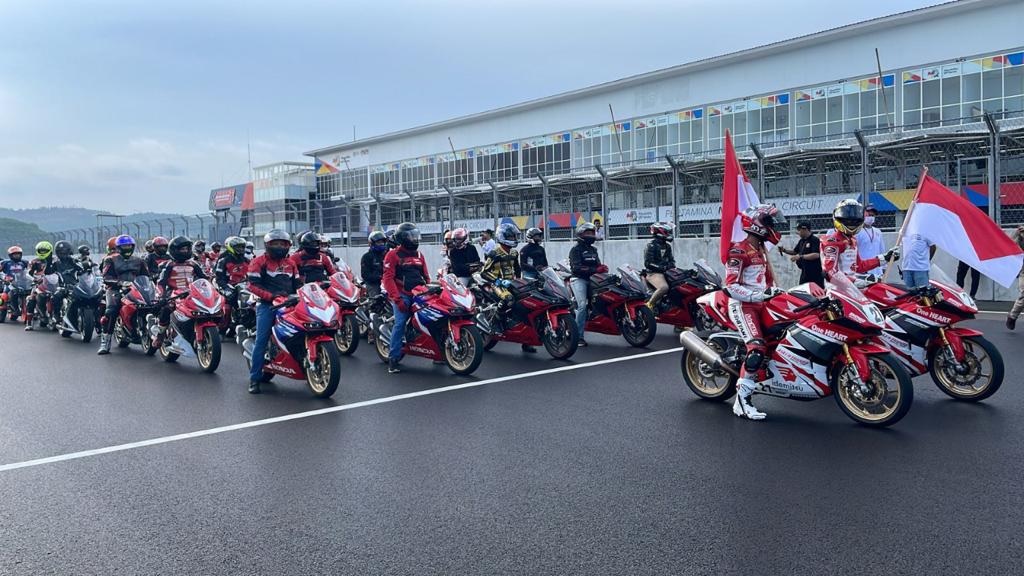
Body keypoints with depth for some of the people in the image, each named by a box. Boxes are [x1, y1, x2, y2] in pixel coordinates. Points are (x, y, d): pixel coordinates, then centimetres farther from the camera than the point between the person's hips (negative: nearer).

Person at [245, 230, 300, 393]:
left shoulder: (290, 263, 19)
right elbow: (253, 285, -8)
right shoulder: (260, 261, 1)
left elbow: (297, 284, 22)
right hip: (267, 305, -5)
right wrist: (271, 296, -19)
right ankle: (254, 378, -6)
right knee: (261, 341, -10)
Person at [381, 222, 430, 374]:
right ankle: (393, 359, -15)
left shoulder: (419, 255, 21)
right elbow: (388, 278, -9)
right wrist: (397, 298, -18)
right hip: (402, 295, -6)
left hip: (419, 294, 6)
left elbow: (425, 276, 25)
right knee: (400, 324, -18)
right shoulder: (393, 255, 0)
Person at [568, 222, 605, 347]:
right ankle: (578, 336, -19)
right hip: (579, 279, -7)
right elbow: (577, 268, -16)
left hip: (591, 279, 7)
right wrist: (595, 270, -24)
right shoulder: (576, 249, -3)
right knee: (582, 305, -20)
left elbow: (597, 264, 16)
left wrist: (602, 268, -9)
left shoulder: (593, 250, 22)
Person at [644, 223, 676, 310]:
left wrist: (672, 266, -2)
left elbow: (671, 259, 21)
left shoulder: (667, 246, 14)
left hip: (666, 272, 9)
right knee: (664, 287, -35)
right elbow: (648, 263, -18)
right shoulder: (651, 245, -12)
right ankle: (649, 304, -21)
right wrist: (662, 267, -22)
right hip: (654, 273, -9)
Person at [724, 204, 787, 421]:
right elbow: (732, 286, -18)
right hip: (742, 305, -10)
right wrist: (759, 295, -24)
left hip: (760, 304, 10)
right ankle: (742, 401, -21)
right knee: (757, 349, -23)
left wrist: (775, 291, 8)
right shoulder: (738, 251, -11)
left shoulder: (761, 250, 19)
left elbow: (768, 279, 27)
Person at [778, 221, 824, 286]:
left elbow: (816, 255, -23)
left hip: (815, 273, -8)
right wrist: (784, 250, 7)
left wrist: (800, 256, -25)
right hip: (805, 273, 8)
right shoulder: (801, 241, 13)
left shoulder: (814, 240, -12)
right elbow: (795, 251, 24)